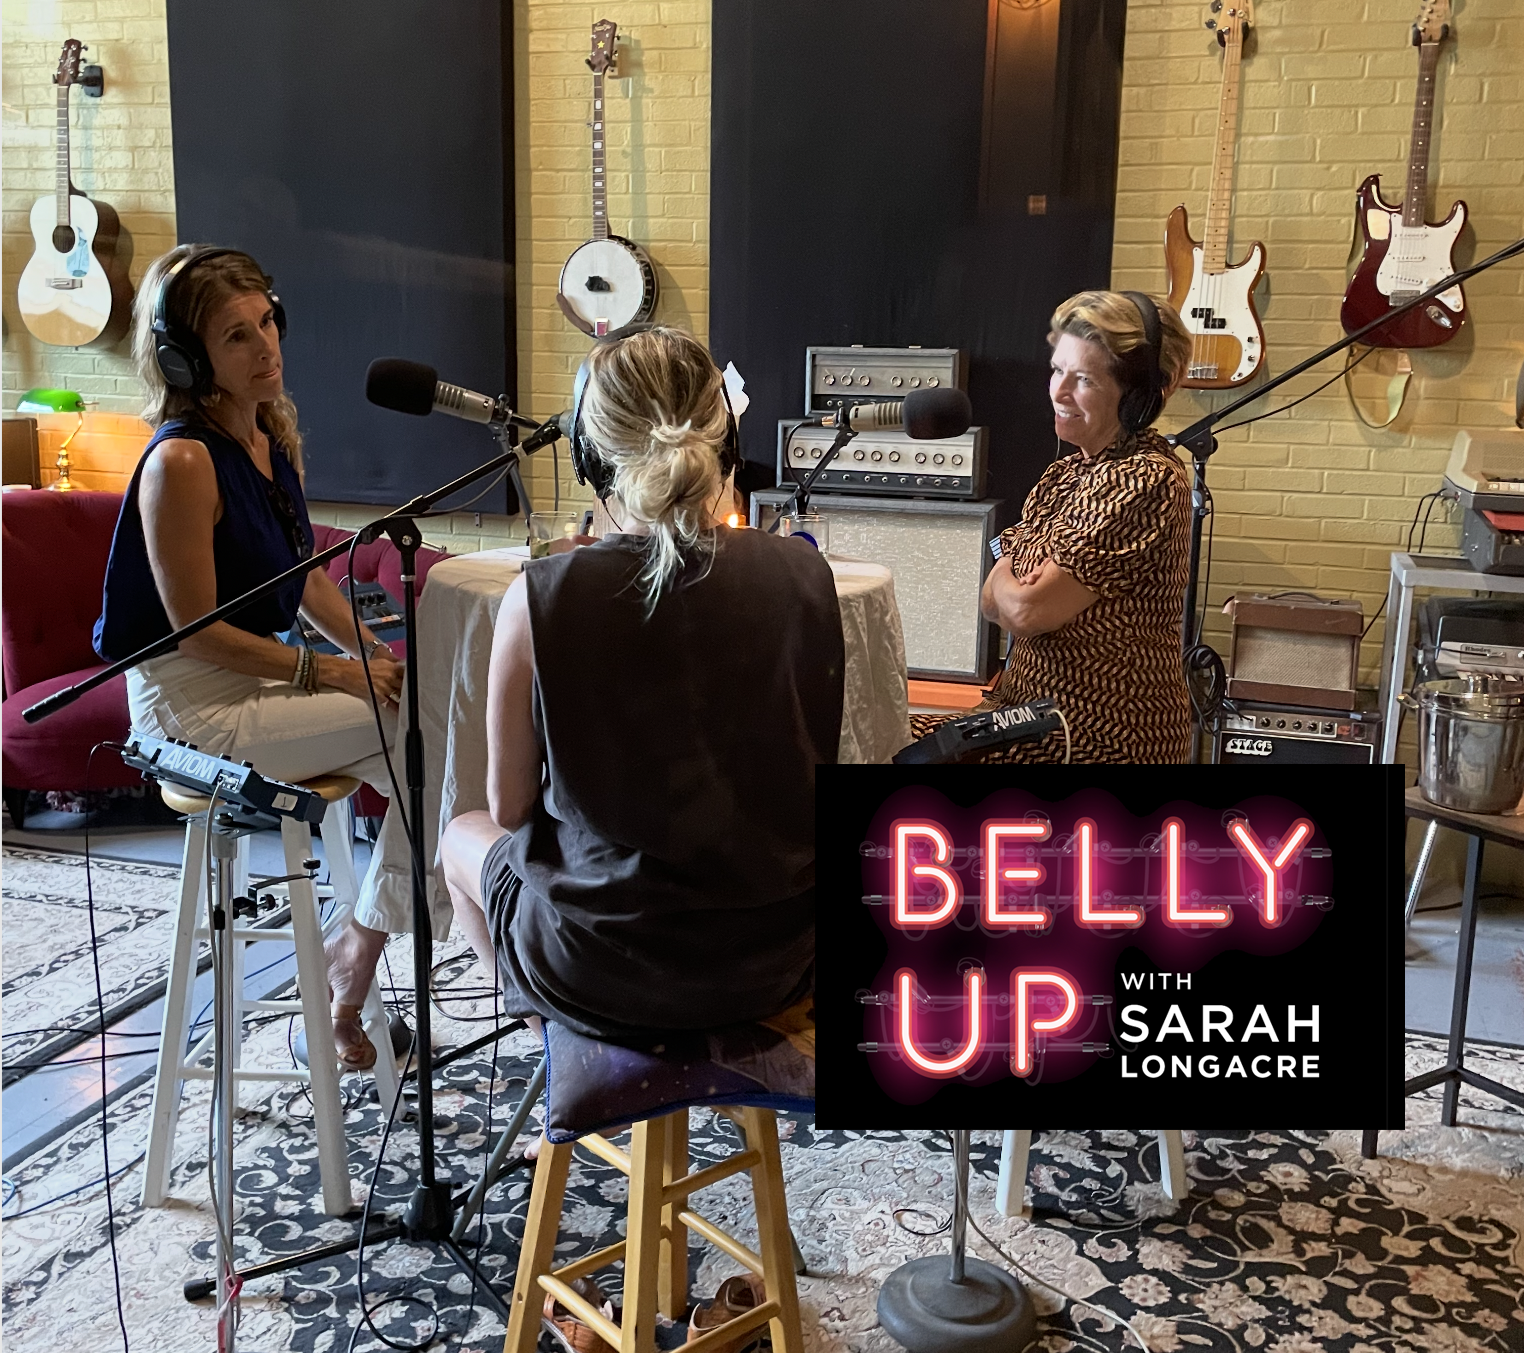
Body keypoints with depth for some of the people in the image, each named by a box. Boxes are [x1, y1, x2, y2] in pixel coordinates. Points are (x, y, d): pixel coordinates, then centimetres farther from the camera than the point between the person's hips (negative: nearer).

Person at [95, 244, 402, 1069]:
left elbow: (305, 576, 13)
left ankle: (353, 966, 8)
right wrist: (329, 674, -18)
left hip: (262, 673, 8)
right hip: (192, 703, -8)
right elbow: (197, 629, -20)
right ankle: (353, 970, 0)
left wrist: (374, 651, 0)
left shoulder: (273, 434, 6)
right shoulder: (183, 460, -20)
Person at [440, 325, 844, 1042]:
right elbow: (807, 772, 4)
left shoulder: (540, 598, -19)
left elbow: (509, 808, -6)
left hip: (603, 973, -4)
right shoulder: (804, 574, -11)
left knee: (463, 836, 30)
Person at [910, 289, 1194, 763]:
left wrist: (1005, 585, -1)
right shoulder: (1069, 470, 10)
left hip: (1101, 738, -8)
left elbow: (1029, 611, -21)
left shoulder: (1145, 481, -18)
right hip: (1035, 713, 8)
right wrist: (1021, 590, -14)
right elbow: (992, 601, 6)